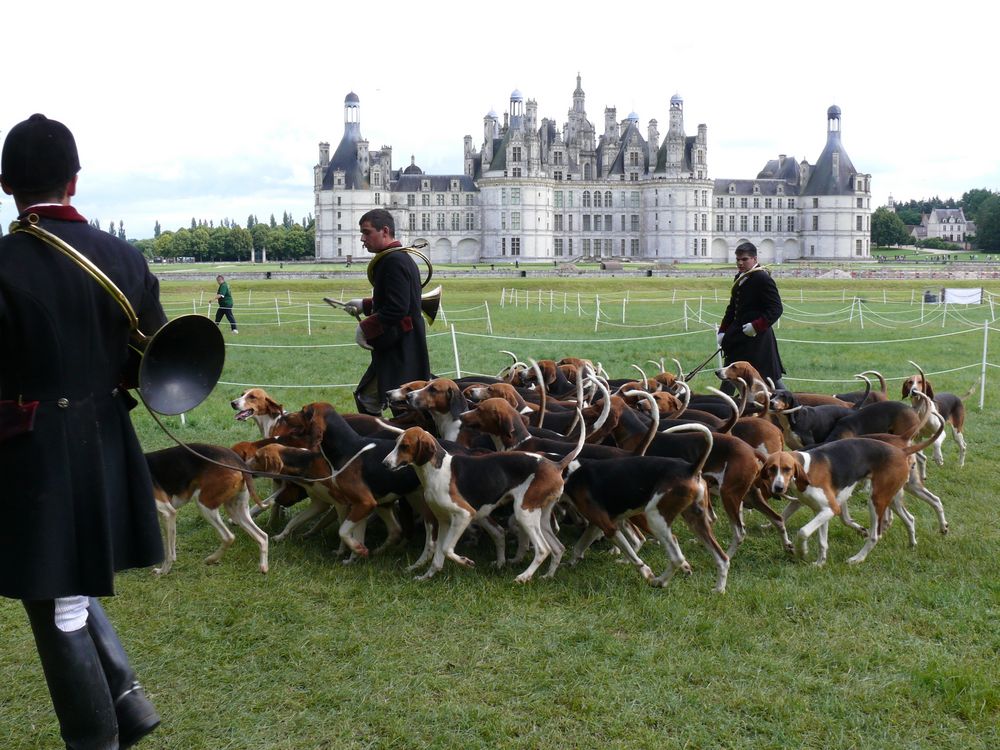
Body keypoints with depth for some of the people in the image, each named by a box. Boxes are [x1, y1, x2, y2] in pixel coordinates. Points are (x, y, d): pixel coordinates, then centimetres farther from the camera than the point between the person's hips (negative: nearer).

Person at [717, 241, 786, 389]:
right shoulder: (739, 278, 11)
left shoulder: (763, 279, -15)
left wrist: (756, 326, -26)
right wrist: (723, 331, 11)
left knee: (769, 377, -3)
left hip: (757, 338, -9)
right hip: (738, 336, 9)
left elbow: (776, 309, -19)